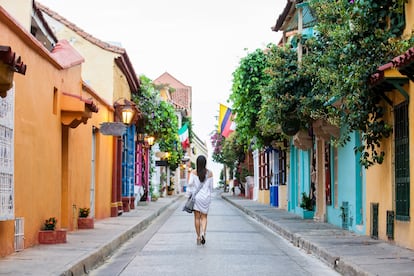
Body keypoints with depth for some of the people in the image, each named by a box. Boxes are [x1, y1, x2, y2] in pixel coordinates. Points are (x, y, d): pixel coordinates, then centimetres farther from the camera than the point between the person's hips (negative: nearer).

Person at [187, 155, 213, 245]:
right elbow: (211, 186, 6)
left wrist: (189, 194, -5)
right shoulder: (209, 173, 0)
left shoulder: (193, 172, -5)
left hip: (195, 196, -1)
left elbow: (190, 183, -15)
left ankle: (198, 237, 10)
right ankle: (203, 233, -15)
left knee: (197, 217, 8)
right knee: (204, 217, 9)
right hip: (205, 197, 1)